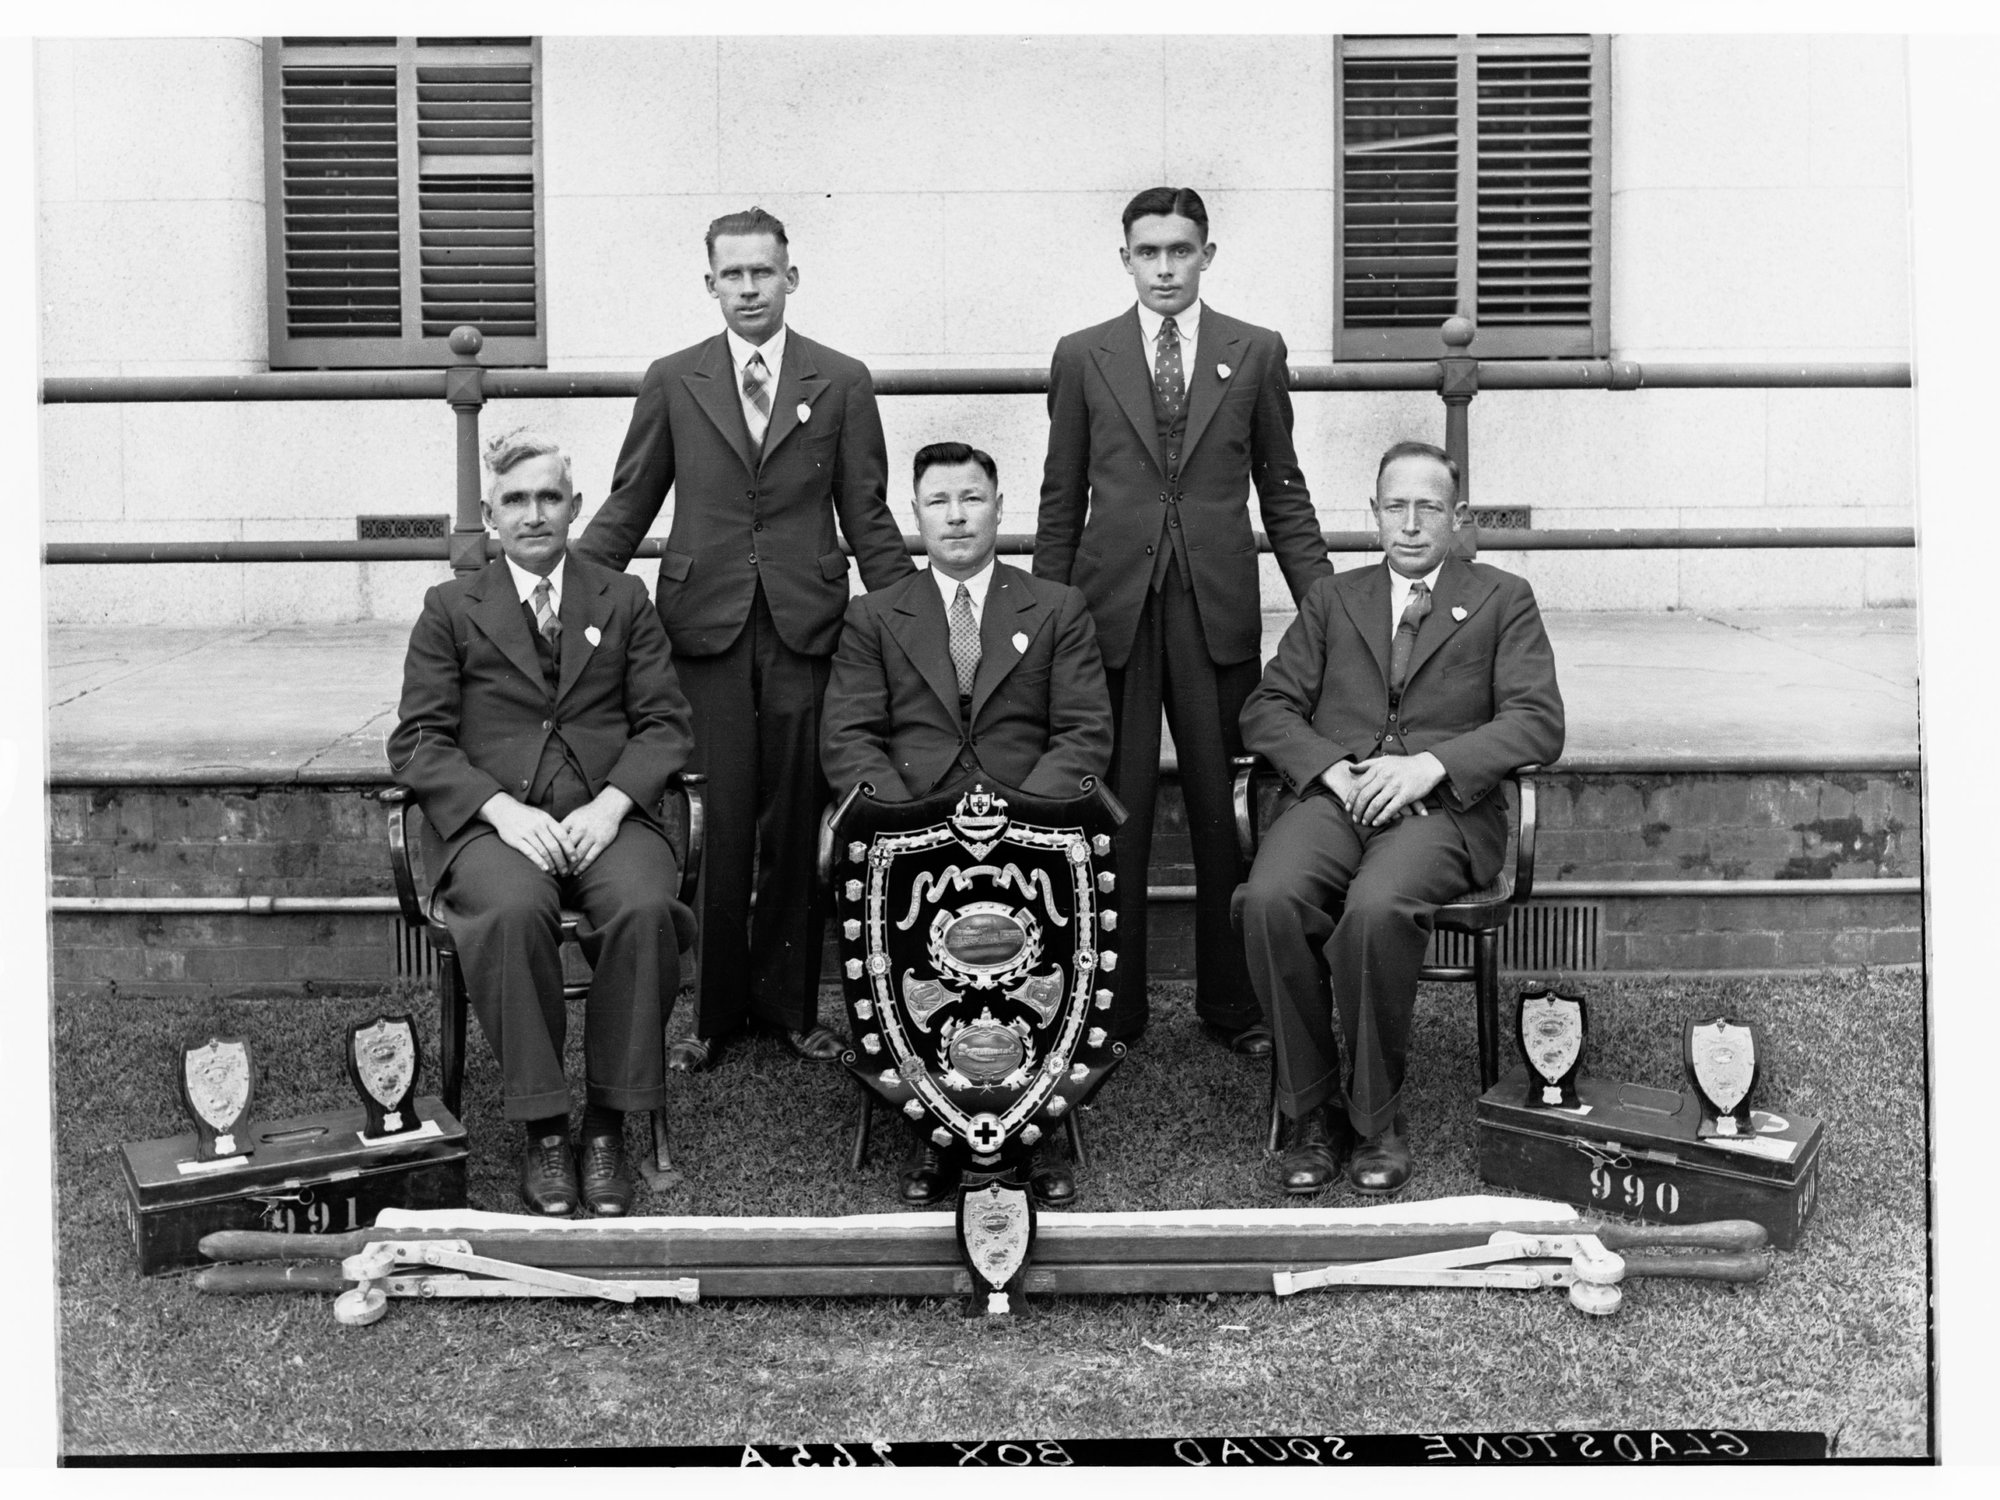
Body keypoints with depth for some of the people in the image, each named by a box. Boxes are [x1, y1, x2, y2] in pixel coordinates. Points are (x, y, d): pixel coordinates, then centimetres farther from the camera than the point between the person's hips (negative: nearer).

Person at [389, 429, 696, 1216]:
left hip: (606, 815, 1)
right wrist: (502, 808, -12)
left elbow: (665, 723, 10)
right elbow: (417, 741, 5)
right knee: (513, 912, -36)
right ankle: (542, 1128, -23)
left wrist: (610, 804, -9)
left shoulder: (624, 600, 18)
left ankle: (608, 1123, -20)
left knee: (646, 908, -33)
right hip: (496, 819, -1)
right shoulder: (451, 608, 14)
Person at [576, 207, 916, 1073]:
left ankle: (789, 1003, 16)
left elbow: (866, 517, 9)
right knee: (716, 826, -1)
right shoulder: (672, 383, 8)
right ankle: (711, 1010, 10)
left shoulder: (841, 383, 7)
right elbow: (627, 508, 12)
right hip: (705, 626, 0)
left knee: (797, 826, 3)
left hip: (806, 627, 0)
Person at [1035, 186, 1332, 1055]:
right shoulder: (1083, 358, 8)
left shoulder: (1256, 354, 8)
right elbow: (1061, 501, 10)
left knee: (1224, 813, 4)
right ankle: (1113, 1009, 11)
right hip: (1112, 609, 0)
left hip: (1218, 612, 0)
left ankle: (1231, 1005, 14)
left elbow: (1283, 492, 10)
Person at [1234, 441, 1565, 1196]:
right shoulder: (1333, 598, 23)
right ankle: (1310, 1110, -15)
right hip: (1332, 795, 3)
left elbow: (1538, 723, 2)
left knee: (1377, 908, -36)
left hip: (1444, 805, -2)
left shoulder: (1503, 600, 15)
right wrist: (1332, 768, -8)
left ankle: (1375, 1117, -16)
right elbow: (1267, 708, 13)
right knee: (1270, 900, -31)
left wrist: (1431, 763, -13)